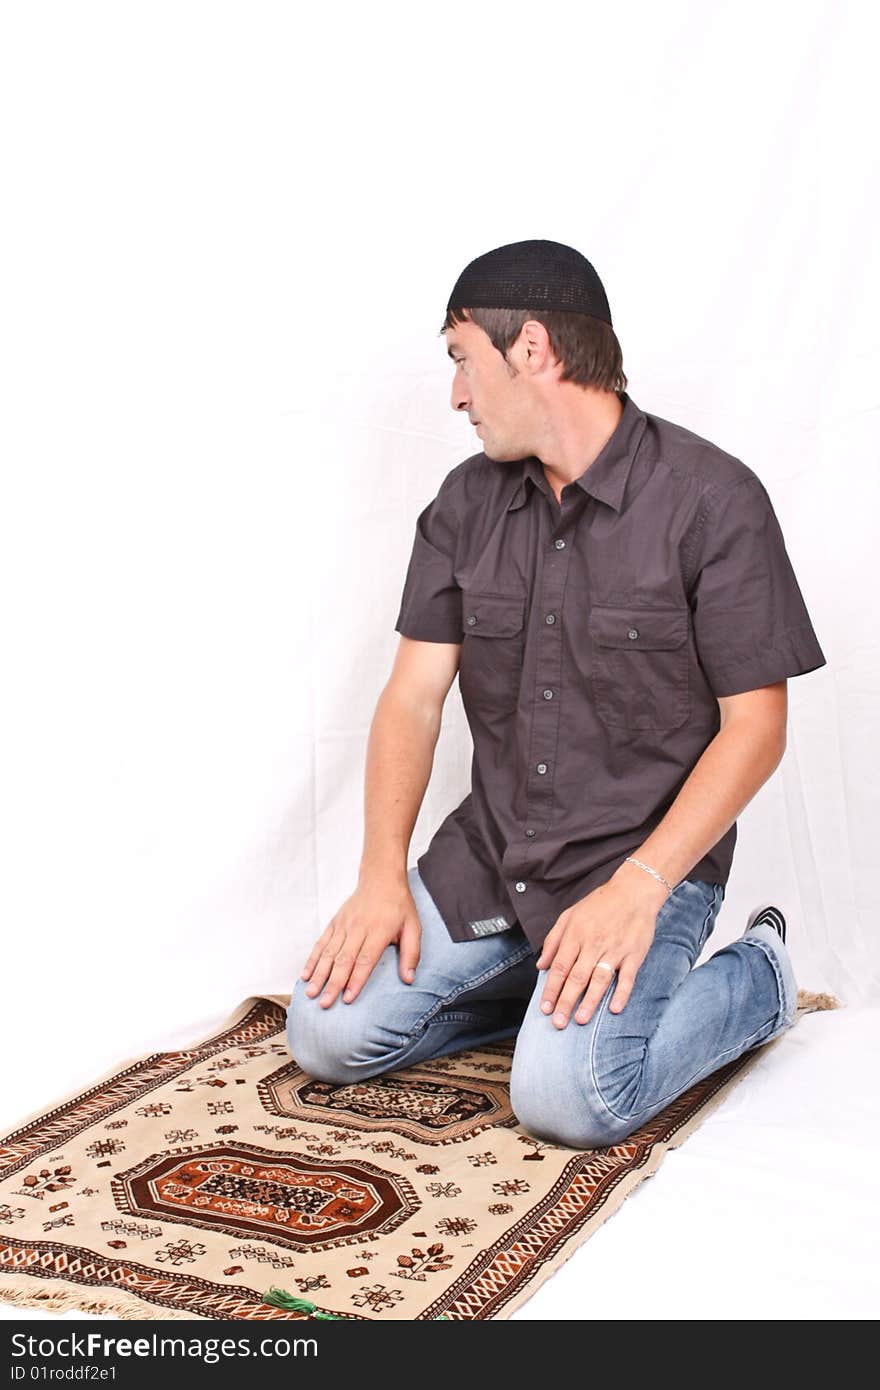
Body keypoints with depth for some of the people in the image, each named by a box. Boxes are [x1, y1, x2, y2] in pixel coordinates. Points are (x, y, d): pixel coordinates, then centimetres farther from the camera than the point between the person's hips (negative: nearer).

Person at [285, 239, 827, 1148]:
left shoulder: (712, 499, -13)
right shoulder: (468, 502, 4)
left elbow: (755, 726, -13)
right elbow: (413, 694, 3)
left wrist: (637, 888, -22)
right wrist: (383, 873, -9)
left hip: (645, 858, -5)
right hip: (488, 850, 5)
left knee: (565, 1098, -24)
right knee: (328, 1034, -7)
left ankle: (755, 979, 5)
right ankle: (557, 988, 14)